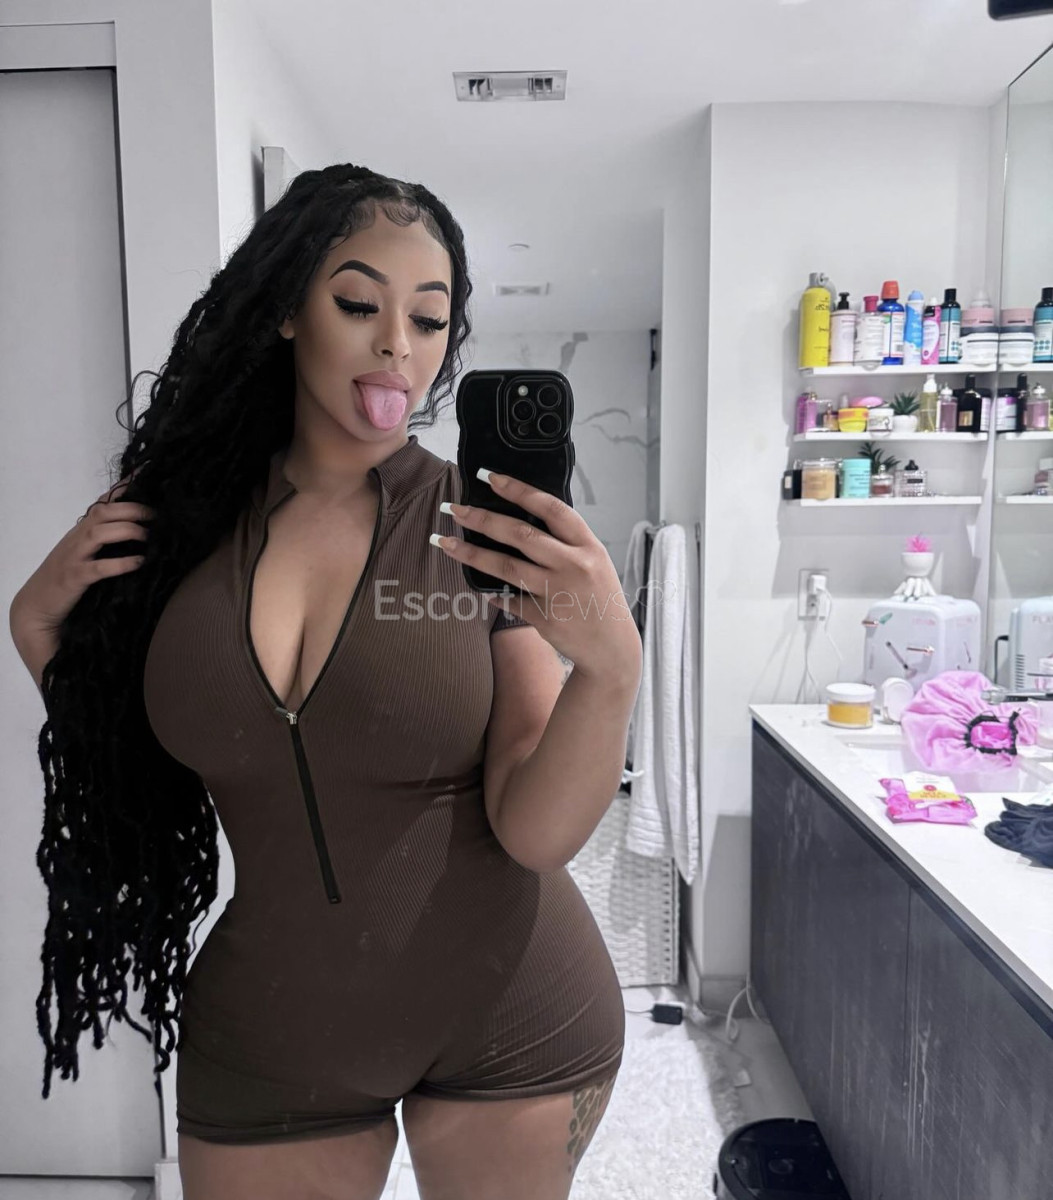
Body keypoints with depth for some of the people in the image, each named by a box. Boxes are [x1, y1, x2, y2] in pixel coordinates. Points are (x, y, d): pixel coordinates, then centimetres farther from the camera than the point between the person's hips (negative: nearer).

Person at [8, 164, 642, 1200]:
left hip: (512, 1025, -1)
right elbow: (125, 778, 4)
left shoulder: (482, 526, -14)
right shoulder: (185, 513, -6)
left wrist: (610, 668, -34)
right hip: (270, 1029, 2)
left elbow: (536, 833, -18)